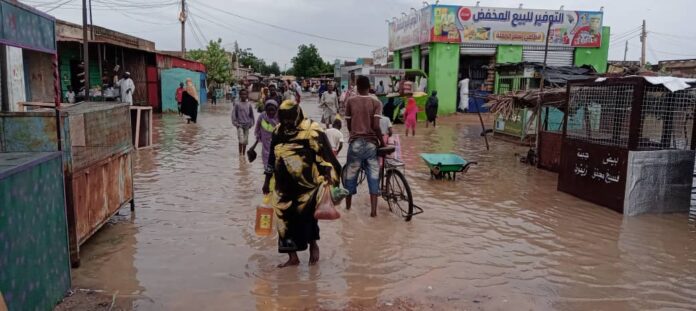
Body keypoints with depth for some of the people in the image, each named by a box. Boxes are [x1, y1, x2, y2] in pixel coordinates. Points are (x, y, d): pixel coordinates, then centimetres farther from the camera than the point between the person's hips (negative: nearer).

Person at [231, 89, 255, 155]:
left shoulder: (249, 104, 2)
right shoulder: (237, 104, -6)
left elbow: (251, 115, 9)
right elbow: (234, 114, -3)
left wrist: (251, 123, 4)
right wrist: (235, 123, -8)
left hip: (247, 125, 3)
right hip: (240, 125, -3)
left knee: (245, 141, 8)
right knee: (241, 140, -14)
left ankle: (243, 155, 21)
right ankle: (240, 155, -2)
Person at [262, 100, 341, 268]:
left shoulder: (312, 130, -10)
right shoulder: (279, 131, 9)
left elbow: (325, 155, -13)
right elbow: (272, 157, 18)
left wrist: (329, 179, -20)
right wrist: (267, 180, 20)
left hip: (306, 184, -5)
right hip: (285, 185, 6)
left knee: (306, 215, -5)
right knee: (285, 219, 6)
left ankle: (313, 244, 25)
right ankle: (292, 257, 18)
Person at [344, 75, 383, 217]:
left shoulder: (350, 101, 3)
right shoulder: (376, 103, -1)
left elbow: (348, 124, 7)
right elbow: (376, 126, -11)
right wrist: (382, 142, 2)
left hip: (355, 142, 1)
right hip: (371, 143, -1)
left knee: (351, 174, 12)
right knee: (373, 175, 3)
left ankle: (348, 205, 25)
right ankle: (373, 210, -2)